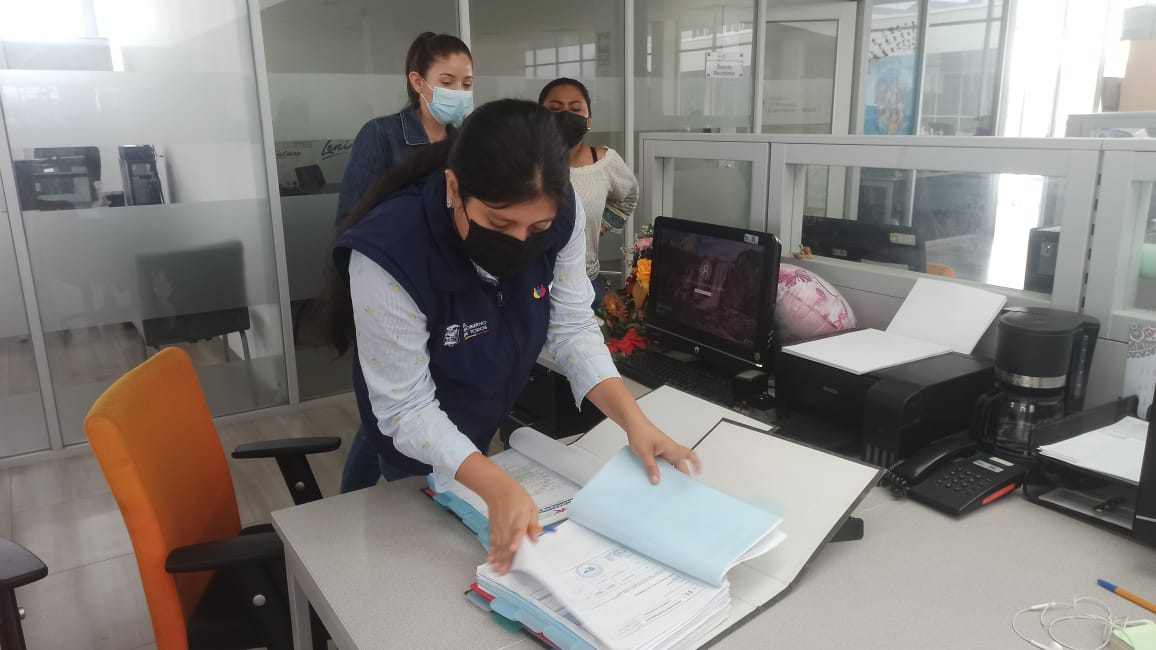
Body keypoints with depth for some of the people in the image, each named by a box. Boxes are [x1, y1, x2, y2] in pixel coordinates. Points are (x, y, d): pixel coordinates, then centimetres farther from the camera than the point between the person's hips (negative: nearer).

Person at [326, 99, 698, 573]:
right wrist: (495, 486, -44)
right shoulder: (389, 255, -36)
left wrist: (633, 419, -28)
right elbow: (406, 409, -31)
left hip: (517, 427, 5)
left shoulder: (561, 216, -23)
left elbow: (572, 327, -15)